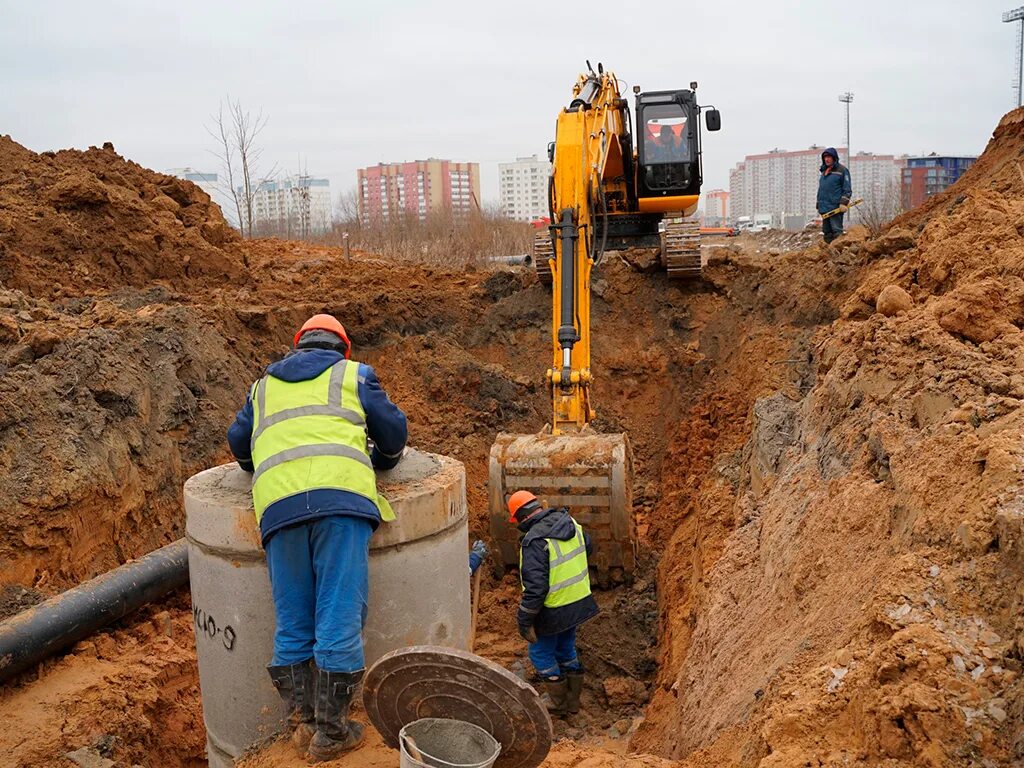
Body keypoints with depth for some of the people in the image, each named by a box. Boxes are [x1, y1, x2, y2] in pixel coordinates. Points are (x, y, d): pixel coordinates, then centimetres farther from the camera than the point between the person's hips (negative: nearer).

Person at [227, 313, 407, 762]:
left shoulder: (265, 385, 30)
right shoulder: (353, 374, 22)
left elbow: (239, 442, 33)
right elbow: (394, 432, 21)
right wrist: (381, 461, 41)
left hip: (278, 503, 3)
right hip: (342, 493, -3)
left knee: (292, 624, 11)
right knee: (340, 619, -1)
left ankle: (305, 722, 13)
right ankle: (331, 733, 3)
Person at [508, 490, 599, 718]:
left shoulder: (534, 541, -25)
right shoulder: (570, 523, -2)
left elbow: (535, 586, -27)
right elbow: (588, 548, 17)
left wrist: (525, 621, -18)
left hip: (554, 611, -7)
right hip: (580, 602, 7)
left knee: (540, 652, 14)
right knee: (566, 649, 24)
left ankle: (559, 703, 24)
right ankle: (573, 700, 36)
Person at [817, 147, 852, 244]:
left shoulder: (842, 170, -2)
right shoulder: (824, 171, 20)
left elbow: (847, 189, -7)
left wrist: (844, 202, -16)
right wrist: (819, 204, 22)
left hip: (836, 207, -7)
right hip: (824, 207, 7)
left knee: (837, 230, -11)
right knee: (827, 232, 9)